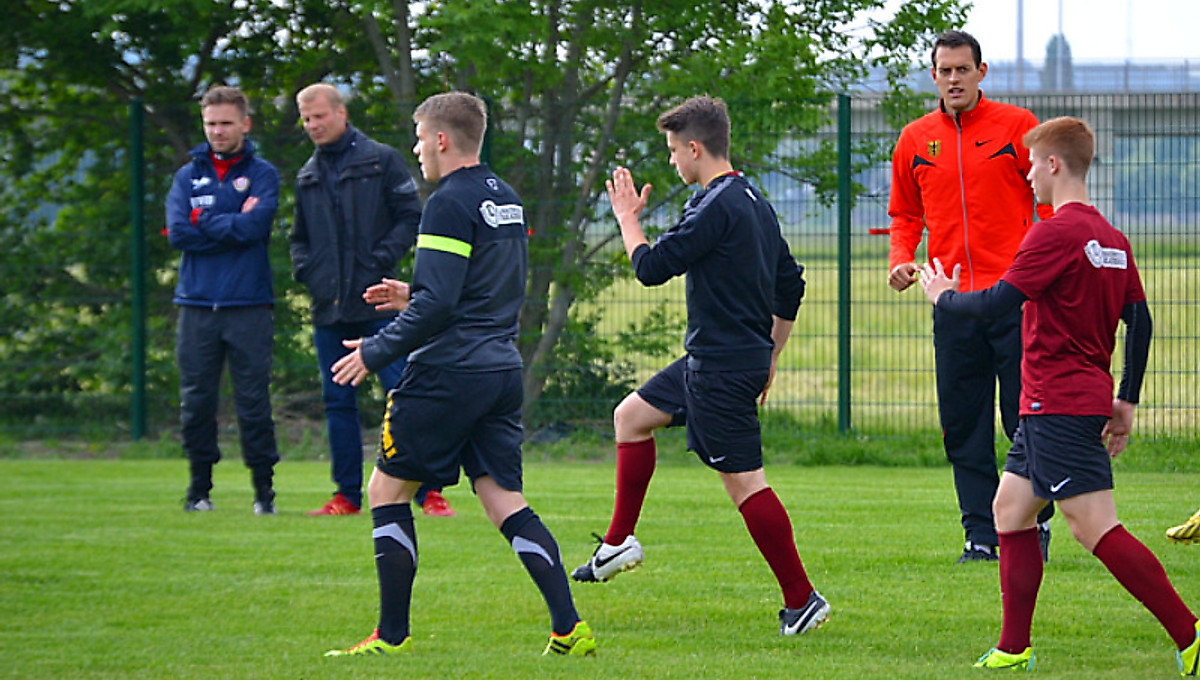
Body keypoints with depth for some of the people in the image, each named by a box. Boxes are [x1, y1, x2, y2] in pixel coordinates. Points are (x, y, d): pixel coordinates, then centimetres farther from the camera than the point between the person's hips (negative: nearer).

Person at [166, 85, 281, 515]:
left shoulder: (262, 174, 5)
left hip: (249, 306, -2)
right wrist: (234, 224, -6)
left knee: (253, 400, -2)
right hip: (197, 305, 2)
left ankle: (264, 489, 5)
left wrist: (206, 225, -5)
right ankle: (200, 488, 13)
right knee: (196, 402, 3)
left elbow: (255, 226, -13)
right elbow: (178, 233, -4)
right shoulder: (188, 176, 11)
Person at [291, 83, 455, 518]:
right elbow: (300, 236, 25)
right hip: (328, 308, 5)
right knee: (338, 402, 7)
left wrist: (381, 261, -11)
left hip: (377, 304, -5)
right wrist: (305, 269, 6)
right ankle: (347, 495, 13)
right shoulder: (308, 176, 17)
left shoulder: (381, 161, 1)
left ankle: (428, 492, -6)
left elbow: (411, 216, -2)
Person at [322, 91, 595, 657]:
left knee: (387, 489, 4)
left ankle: (392, 636, 4)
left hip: (448, 373, -8)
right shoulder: (507, 200, 15)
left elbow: (438, 302, -19)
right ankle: (569, 629, -6)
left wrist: (377, 350, -9)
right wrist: (415, 299, 26)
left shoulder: (450, 204, -13)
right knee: (504, 500, 6)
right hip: (502, 371, 8)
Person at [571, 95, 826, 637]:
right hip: (712, 361, 10)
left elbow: (652, 267, -16)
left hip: (723, 369, -10)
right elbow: (790, 285, 18)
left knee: (743, 480, -8)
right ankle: (619, 542, 26)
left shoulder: (716, 207, -19)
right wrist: (769, 357, 24)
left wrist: (628, 217, 1)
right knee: (632, 414, 21)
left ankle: (802, 600, -7)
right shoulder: (754, 201, 12)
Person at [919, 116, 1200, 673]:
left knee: (1096, 528, -12)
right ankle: (1014, 650, 16)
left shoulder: (1056, 233, -15)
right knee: (1010, 508, 15)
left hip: (1058, 406, -10)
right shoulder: (1111, 239, 12)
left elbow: (995, 304, -16)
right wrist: (1126, 402, 19)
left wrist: (943, 297, 3)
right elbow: (1139, 320, 15)